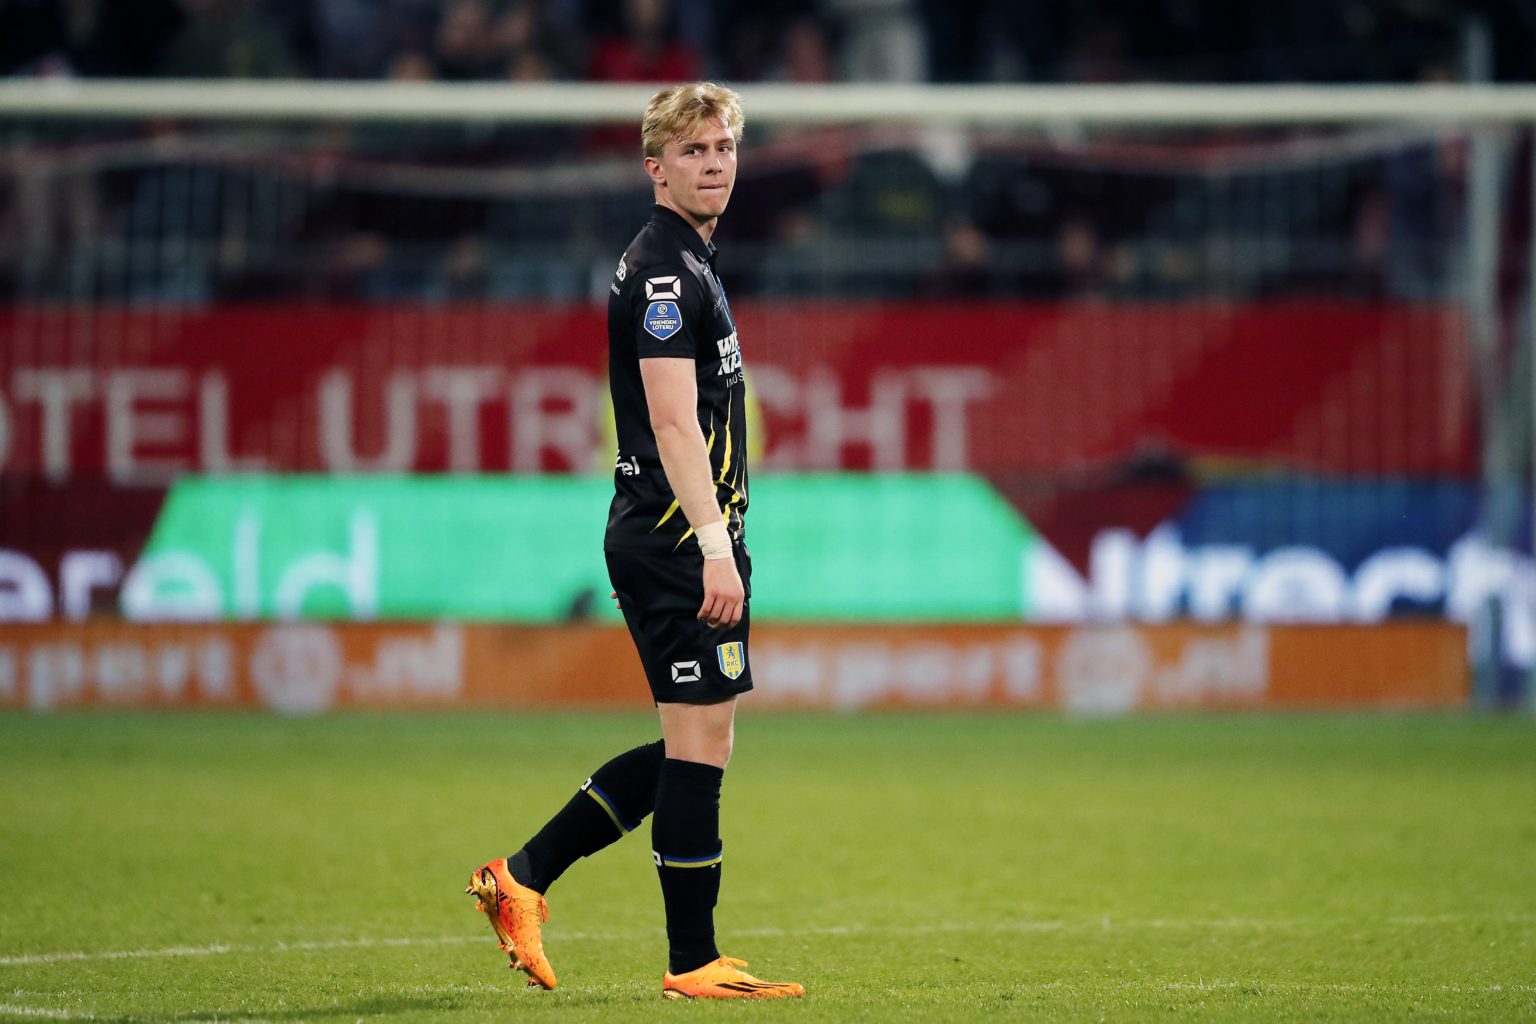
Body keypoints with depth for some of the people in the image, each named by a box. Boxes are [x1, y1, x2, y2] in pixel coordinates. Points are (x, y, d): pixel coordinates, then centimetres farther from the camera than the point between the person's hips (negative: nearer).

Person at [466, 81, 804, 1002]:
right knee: (701, 739, -6)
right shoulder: (664, 269, -13)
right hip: (676, 537, -10)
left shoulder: (691, 265, 19)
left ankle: (525, 877, 16)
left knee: (698, 744, 14)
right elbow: (673, 420, -22)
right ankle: (694, 962, 0)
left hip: (687, 540, 10)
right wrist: (714, 544, -29)